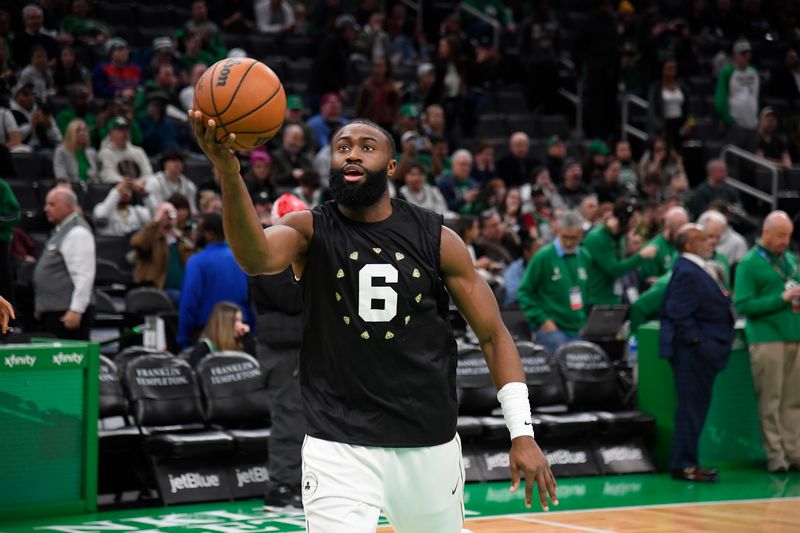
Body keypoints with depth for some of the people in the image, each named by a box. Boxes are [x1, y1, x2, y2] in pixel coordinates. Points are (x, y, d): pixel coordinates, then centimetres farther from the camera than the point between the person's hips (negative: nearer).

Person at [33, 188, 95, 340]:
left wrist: (76, 310, -24)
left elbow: (84, 276, -21)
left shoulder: (77, 233, -14)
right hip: (53, 311, 10)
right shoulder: (62, 230, 18)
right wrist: (43, 306, 22)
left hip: (67, 313, -10)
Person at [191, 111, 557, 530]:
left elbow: (493, 335, 4)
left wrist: (522, 432, -4)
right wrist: (228, 172, -47)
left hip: (429, 443, 2)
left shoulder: (436, 240, -1)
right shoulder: (309, 230, -5)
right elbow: (256, 258, -28)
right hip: (339, 445, -2)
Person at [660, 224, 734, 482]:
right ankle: (684, 466, 1)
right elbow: (679, 315, -23)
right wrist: (697, 341, -20)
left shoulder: (698, 269, 14)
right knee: (691, 409, -4)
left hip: (701, 353, 10)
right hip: (694, 353, -10)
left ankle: (686, 462, 21)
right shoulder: (687, 273, -18)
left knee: (695, 409, 14)